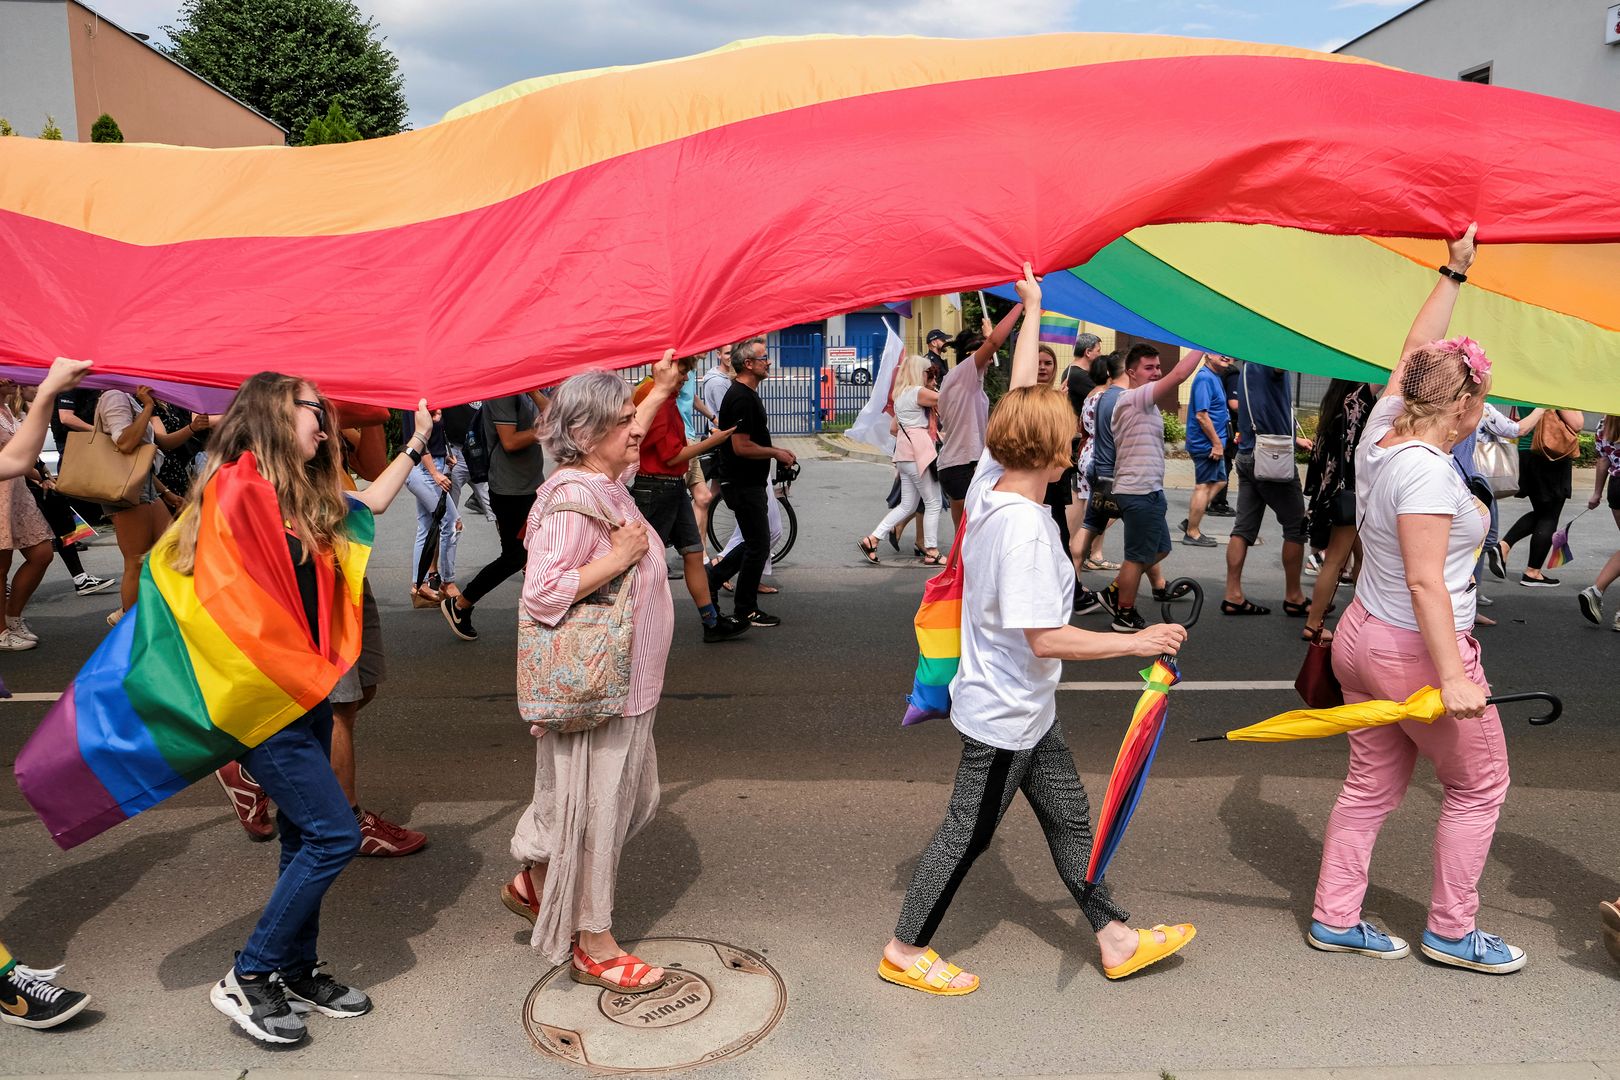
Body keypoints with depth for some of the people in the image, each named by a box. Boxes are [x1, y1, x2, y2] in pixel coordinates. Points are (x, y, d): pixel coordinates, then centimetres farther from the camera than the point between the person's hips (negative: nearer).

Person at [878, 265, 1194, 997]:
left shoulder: (989, 478, -4)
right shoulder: (1024, 525, -28)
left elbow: (1018, 397, 9)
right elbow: (1046, 638, -28)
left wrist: (1032, 308, 15)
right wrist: (1139, 642, -20)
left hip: (1024, 709, 9)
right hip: (1004, 714, -9)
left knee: (1070, 818, 18)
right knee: (968, 831, 6)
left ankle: (1115, 939, 33)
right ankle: (904, 950, 22)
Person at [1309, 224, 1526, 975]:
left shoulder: (1381, 432, 1)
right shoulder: (1427, 471, -23)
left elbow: (1415, 351, 16)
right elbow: (1426, 582, -27)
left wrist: (1454, 272, 18)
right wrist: (1452, 675, -27)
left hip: (1362, 637, 8)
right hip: (1415, 652, -8)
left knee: (1373, 785, 16)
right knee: (1479, 784, 12)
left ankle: (1334, 919, 24)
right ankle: (1451, 932, 24)